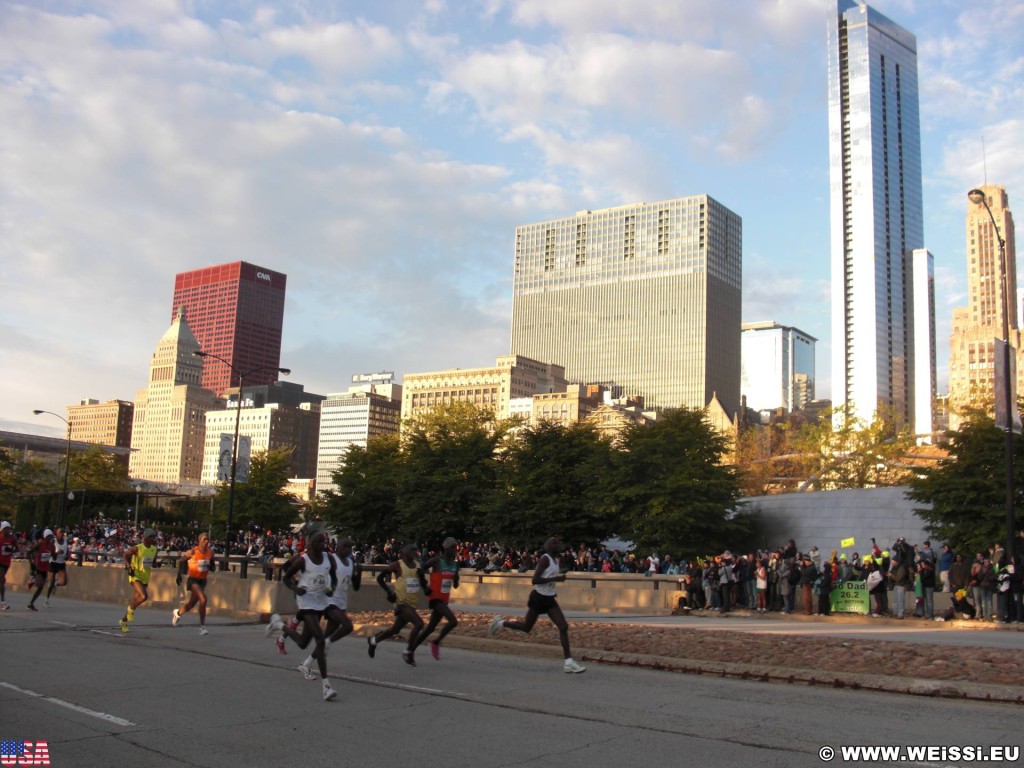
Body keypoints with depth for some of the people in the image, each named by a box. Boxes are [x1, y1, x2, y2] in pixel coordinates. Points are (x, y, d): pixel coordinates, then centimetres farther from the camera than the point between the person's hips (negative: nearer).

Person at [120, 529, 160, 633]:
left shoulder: (154, 549, 5)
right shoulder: (137, 548, -13)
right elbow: (126, 555, 2)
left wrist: (157, 565, -6)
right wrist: (128, 566, -11)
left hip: (145, 578, 6)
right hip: (136, 576, -6)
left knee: (135, 601, 12)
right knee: (143, 596, -26)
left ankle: (124, 621, 30)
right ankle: (131, 609, 2)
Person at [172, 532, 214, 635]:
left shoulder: (210, 552, -1)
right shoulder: (193, 552, -14)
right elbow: (181, 561, -1)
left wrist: (209, 566, -11)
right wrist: (179, 574, -6)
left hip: (203, 580, 6)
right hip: (193, 579, -6)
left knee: (191, 604, 19)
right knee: (203, 599, -25)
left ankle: (178, 613, 52)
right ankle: (202, 626, -16)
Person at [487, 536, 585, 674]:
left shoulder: (555, 560, 9)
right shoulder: (545, 559, -17)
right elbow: (535, 580, -25)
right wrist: (555, 579, -27)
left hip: (549, 599, 8)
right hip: (538, 598, -7)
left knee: (563, 627, -7)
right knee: (526, 627, 6)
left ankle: (568, 662, -7)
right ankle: (500, 623, 30)